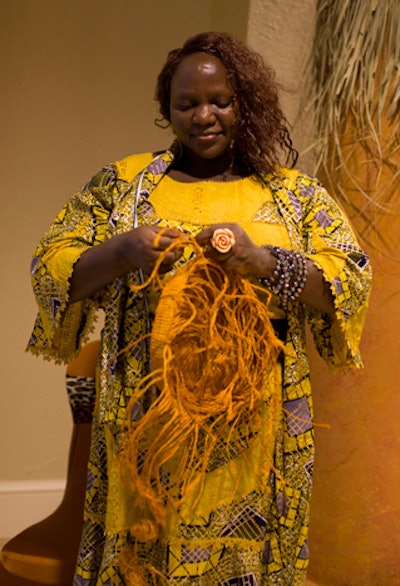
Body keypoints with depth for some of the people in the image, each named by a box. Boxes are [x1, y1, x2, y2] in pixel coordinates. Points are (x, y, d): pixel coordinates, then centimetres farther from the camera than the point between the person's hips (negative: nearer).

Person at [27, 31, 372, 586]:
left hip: (253, 427, 0)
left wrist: (265, 264, -19)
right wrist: (120, 252, -17)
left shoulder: (294, 192, 7)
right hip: (148, 421, 0)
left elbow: (352, 280, -2)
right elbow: (50, 267, 3)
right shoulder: (124, 182, 7)